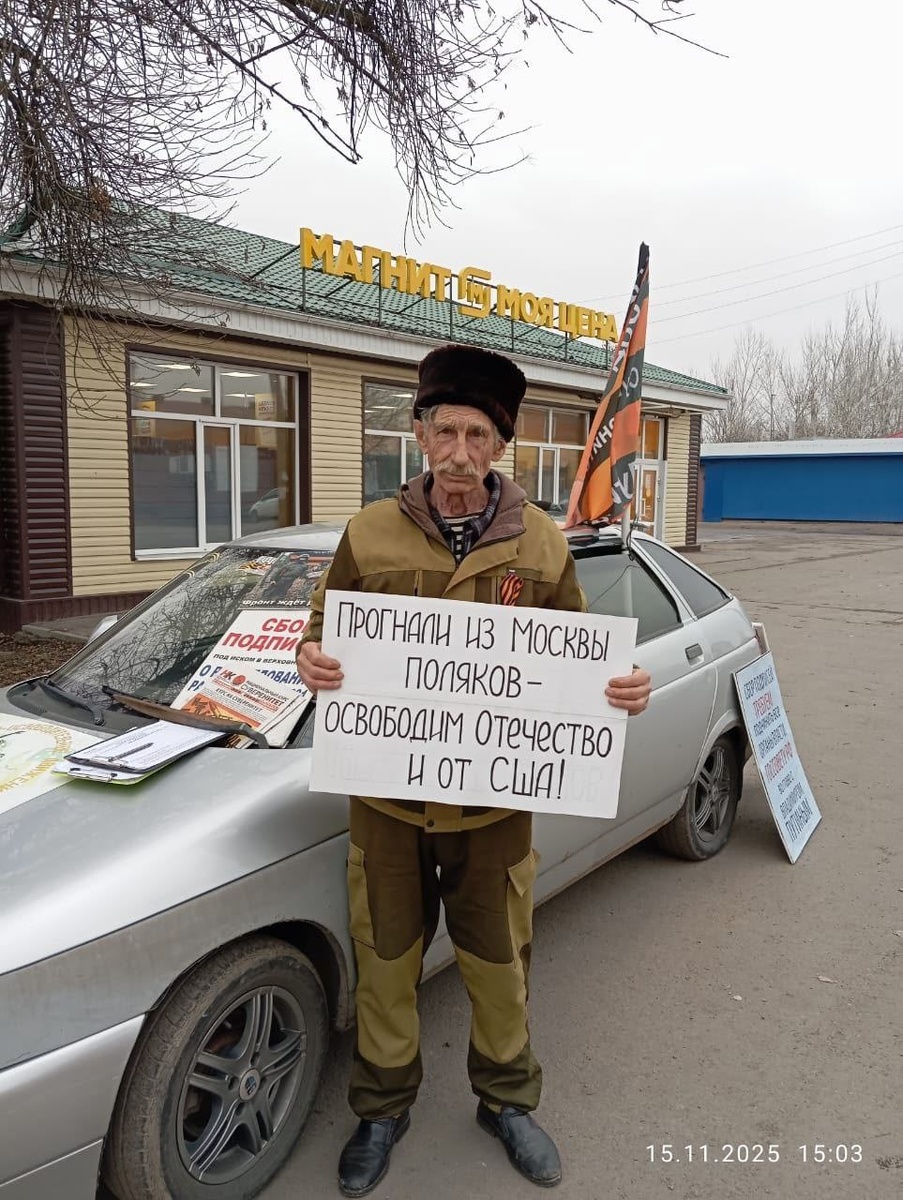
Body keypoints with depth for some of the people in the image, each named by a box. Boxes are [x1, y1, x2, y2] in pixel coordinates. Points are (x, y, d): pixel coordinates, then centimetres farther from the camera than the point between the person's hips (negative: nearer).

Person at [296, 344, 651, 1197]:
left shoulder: (541, 544, -3)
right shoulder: (370, 534, -5)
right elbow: (325, 631, 4)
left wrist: (621, 688, -15)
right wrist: (311, 660, -18)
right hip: (386, 797, 0)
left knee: (498, 963, 19)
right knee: (385, 962, 17)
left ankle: (507, 1100, 47)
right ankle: (383, 1108, 44)